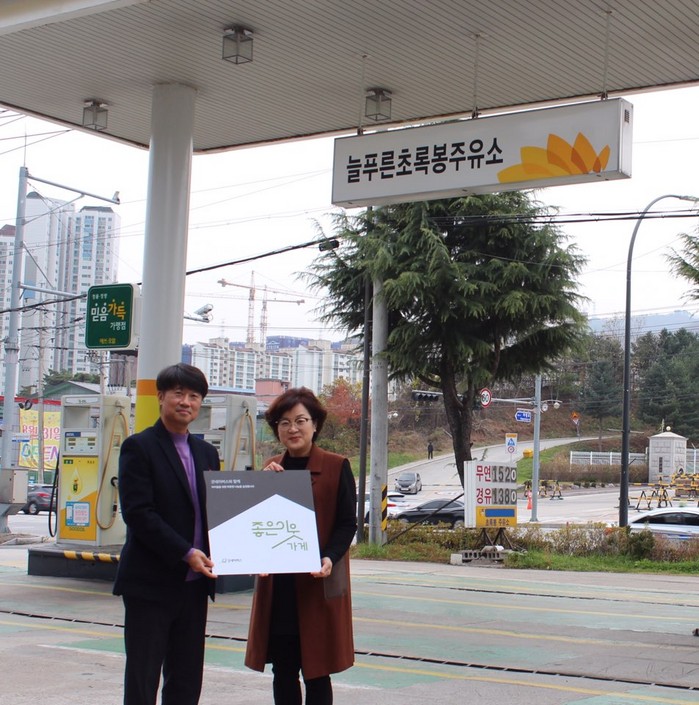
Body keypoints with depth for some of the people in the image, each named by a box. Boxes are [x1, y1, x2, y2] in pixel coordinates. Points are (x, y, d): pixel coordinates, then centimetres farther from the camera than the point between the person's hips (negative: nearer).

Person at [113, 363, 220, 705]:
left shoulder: (207, 453, 14)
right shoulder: (139, 447, -5)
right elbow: (137, 513, -14)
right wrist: (185, 553, -20)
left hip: (194, 583, 6)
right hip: (151, 583, -6)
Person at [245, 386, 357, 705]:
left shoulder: (336, 467, -1)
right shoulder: (271, 469, 13)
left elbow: (347, 523, -5)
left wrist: (329, 558, -20)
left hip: (318, 586, -4)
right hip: (276, 587, 4)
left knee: (316, 673, 0)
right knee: (282, 672, 9)